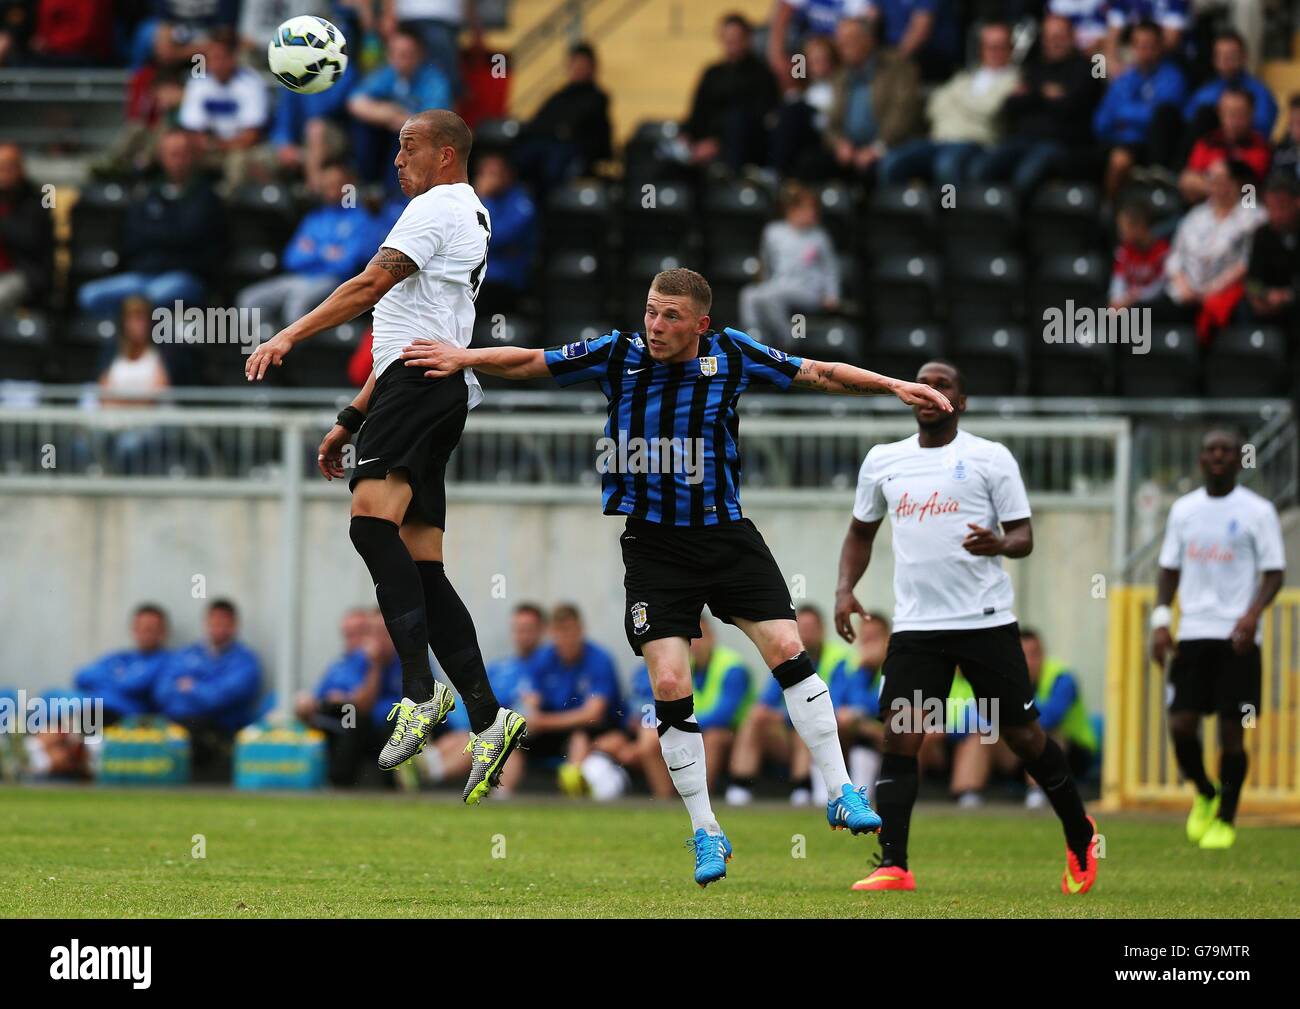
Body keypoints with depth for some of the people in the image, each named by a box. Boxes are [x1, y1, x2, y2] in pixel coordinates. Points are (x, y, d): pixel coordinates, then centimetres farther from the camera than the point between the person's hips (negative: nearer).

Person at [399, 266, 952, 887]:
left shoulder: (731, 355, -5)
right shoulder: (619, 355, -7)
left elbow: (819, 375, 5)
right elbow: (529, 363, 1)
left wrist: (893, 386, 1)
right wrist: (463, 359, -11)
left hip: (726, 533, 0)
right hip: (654, 549, 0)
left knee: (786, 650, -12)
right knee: (669, 685, -8)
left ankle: (840, 794, 1)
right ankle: (706, 834, 5)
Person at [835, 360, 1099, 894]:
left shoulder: (991, 458, 0)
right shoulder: (883, 461, 11)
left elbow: (1023, 537, 0)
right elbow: (861, 530, 24)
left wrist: (998, 544, -24)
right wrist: (845, 588, 8)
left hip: (986, 622, -3)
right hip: (915, 626, 3)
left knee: (1023, 735, 4)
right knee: (899, 739, -11)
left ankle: (1080, 835, 25)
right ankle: (893, 866, -11)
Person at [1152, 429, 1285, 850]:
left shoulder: (1257, 511, -1)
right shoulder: (1184, 510, 11)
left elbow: (1274, 572, -3)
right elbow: (1170, 569, 15)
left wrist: (1253, 613, -19)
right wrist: (1161, 619, 2)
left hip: (1237, 636, -3)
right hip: (1192, 633, 3)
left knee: (1232, 730, -3)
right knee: (1181, 724, -5)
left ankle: (1225, 820, 9)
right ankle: (1205, 795, 22)